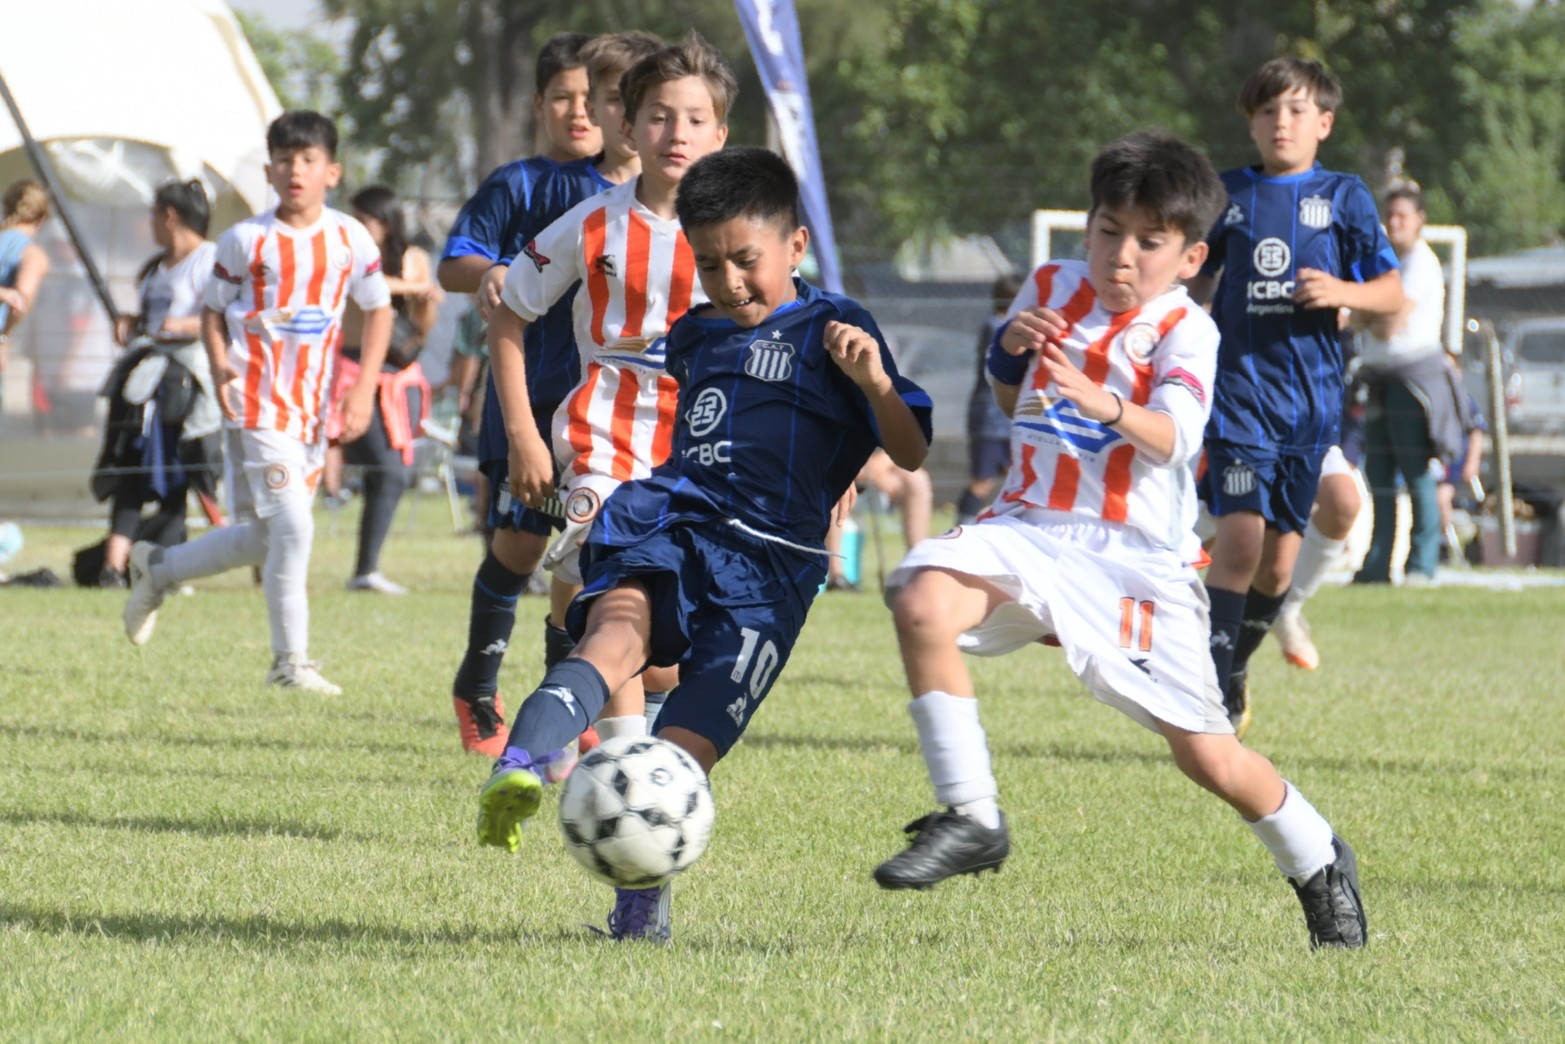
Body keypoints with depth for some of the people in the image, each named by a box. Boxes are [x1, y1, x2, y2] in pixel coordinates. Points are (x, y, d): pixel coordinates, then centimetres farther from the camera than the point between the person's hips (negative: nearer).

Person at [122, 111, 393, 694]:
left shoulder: (349, 239, 4)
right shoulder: (248, 240, -4)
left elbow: (378, 308, 14)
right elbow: (214, 309, 6)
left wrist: (364, 389, 3)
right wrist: (220, 367, -12)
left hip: (310, 406, 5)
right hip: (257, 404, -5)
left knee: (262, 539, 9)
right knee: (291, 528, -15)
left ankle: (158, 569, 32)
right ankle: (290, 661, -5)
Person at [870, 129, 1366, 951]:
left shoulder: (1184, 330, -6)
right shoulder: (1052, 290, 9)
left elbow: (1170, 437, -24)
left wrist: (1105, 404, -45)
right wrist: (1013, 350, 1)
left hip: (1138, 554, -3)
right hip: (1029, 529, 3)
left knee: (1207, 757, -3)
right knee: (922, 599, -29)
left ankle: (1319, 865, 27)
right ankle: (969, 819, -20)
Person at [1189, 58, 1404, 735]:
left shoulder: (1344, 197, 6)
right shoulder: (1228, 195, 8)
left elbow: (1392, 292, 5)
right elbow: (1195, 282, 20)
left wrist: (1344, 292, -14)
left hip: (1311, 397, 1)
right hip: (1238, 390, -1)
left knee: (1279, 556, 5)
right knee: (1241, 533, -17)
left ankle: (1236, 664, 29)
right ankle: (1213, 689, -13)